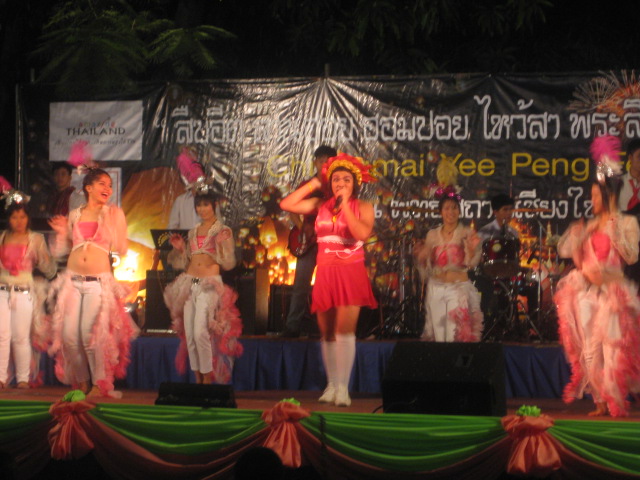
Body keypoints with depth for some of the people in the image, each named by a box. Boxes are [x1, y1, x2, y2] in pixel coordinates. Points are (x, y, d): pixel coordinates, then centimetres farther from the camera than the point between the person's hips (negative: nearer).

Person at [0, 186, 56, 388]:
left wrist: (46, 260, -16)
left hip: (25, 293, -1)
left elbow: (50, 272, 3)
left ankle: (23, 378, 3)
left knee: (21, 337, -3)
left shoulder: (36, 239, 5)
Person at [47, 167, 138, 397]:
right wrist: (62, 233, -2)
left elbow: (122, 249, 1)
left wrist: (111, 224, -7)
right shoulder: (74, 215, 13)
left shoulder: (114, 213, 6)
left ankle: (100, 384, 0)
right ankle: (80, 382, 14)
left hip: (99, 282, -3)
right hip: (72, 281, 3)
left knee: (92, 333, -11)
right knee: (69, 334, -2)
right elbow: (59, 251, 16)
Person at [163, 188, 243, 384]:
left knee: (200, 332, -17)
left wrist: (221, 244, -17)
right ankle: (198, 380, 11)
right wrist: (180, 248, 5)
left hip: (210, 285, -5)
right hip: (189, 283, 6)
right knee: (189, 335, 1)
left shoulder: (223, 231, 4)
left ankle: (208, 378, -7)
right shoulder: (193, 232, 18)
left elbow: (228, 264, -3)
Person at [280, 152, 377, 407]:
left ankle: (342, 387, -14)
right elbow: (286, 204, 6)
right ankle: (331, 384, 14)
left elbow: (362, 234, -17)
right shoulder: (321, 205, 10)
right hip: (325, 273, 4)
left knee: (344, 329, -14)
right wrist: (311, 185, 4)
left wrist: (345, 206, -14)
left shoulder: (363, 207, 1)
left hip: (351, 273, -4)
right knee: (327, 332, 6)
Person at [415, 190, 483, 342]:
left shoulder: (467, 233, 0)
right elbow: (427, 266, 11)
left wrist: (472, 249, -29)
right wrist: (421, 257, -9)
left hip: (458, 288, -3)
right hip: (436, 288, 3)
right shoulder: (432, 235, 9)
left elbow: (471, 263, -10)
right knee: (438, 335, 3)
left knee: (455, 335, -10)